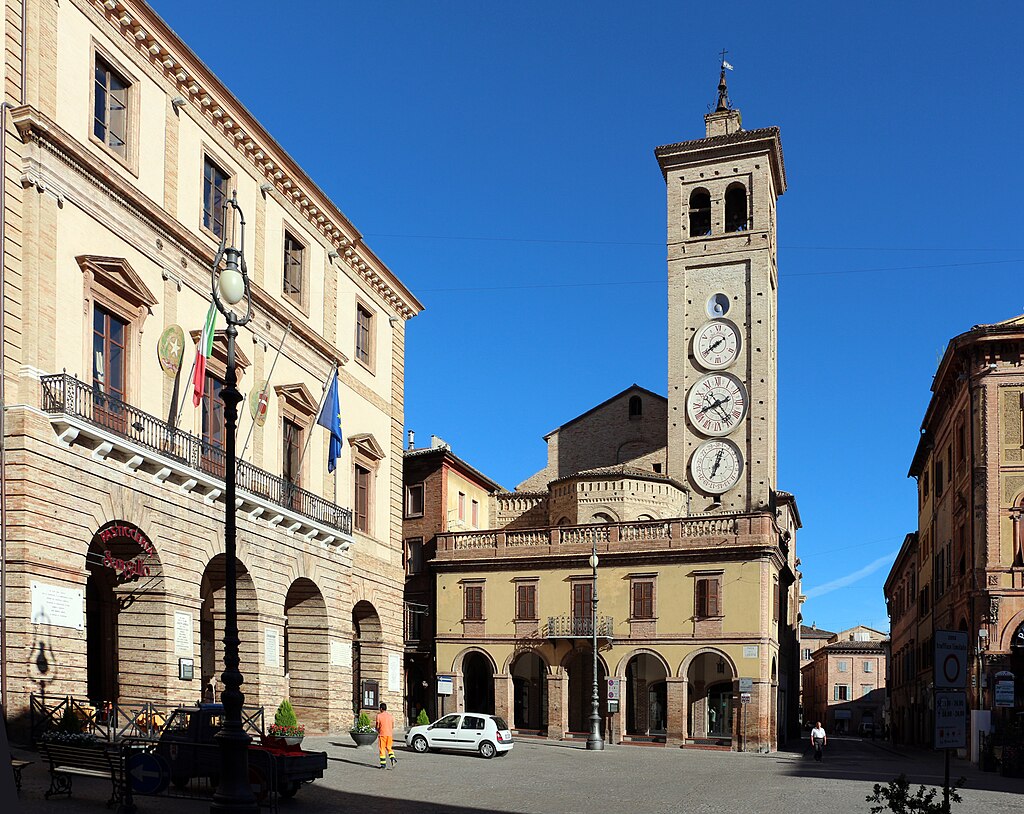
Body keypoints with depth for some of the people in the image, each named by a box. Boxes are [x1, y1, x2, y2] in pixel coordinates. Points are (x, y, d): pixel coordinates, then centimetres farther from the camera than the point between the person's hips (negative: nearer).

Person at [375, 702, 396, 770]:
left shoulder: (379, 715, -6)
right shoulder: (391, 715, 7)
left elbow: (377, 726, -6)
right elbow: (393, 726, 10)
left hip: (382, 734, -4)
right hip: (390, 734, 4)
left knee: (382, 749, 4)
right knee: (389, 748, 14)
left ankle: (383, 764, 3)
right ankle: (393, 759, -10)